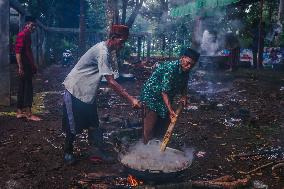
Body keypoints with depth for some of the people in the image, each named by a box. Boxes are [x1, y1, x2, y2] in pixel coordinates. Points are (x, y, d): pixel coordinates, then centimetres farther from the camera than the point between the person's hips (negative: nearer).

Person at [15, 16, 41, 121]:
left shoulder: (27, 36, 18)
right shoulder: (22, 35, -11)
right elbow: (17, 52, -19)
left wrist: (33, 66, 23)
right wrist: (20, 67, -24)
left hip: (28, 66, 10)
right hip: (24, 67, -10)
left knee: (22, 89, 11)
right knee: (28, 89, -9)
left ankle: (20, 112, 16)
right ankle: (28, 114, -6)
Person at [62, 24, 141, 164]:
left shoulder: (106, 50, 5)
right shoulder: (102, 52, -25)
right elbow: (111, 82, -30)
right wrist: (130, 99, -30)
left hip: (88, 92, 9)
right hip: (76, 91, -9)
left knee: (93, 123, 10)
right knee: (73, 125, 4)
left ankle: (96, 150, 18)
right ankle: (68, 152, 21)